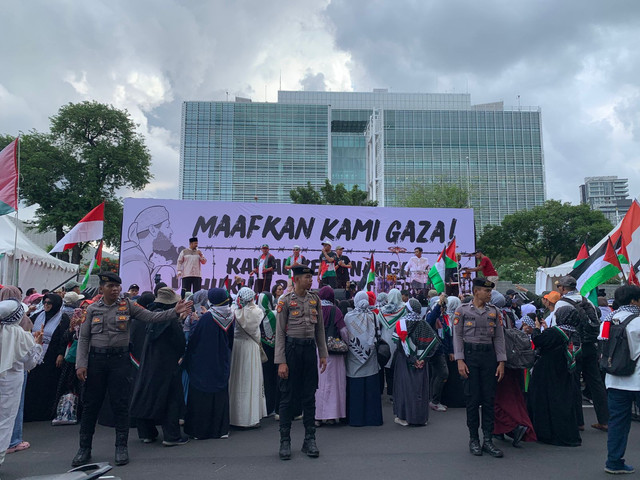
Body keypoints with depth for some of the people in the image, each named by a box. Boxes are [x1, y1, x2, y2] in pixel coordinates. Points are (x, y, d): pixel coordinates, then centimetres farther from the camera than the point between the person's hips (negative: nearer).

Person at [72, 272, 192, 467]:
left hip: (120, 359, -1)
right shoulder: (92, 309, 4)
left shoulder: (127, 305, 2)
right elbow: (83, 338, 4)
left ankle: (121, 447, 15)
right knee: (90, 404, 7)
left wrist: (175, 312, -18)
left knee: (120, 404, 2)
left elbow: (150, 317, -6)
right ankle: (84, 448, 22)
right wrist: (81, 364, -4)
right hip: (96, 358, 1)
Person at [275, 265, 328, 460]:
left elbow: (320, 329, 14)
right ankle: (285, 441, 13)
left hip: (310, 349, 4)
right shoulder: (285, 300, -6)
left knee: (309, 396, 10)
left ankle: (310, 440, 19)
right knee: (287, 397, 2)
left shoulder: (315, 299, 8)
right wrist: (281, 362, -12)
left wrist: (323, 354, 10)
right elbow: (279, 332, -7)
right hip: (292, 348, -4)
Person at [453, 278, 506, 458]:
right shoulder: (463, 310, 0)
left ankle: (488, 440, 13)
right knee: (472, 399, 1)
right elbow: (457, 336, -2)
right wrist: (460, 360, -9)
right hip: (470, 355, -3)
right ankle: (474, 439, 13)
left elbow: (499, 338, 8)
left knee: (489, 398, 4)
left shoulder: (494, 311, 9)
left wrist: (501, 362, 1)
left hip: (489, 356, 3)